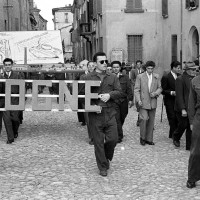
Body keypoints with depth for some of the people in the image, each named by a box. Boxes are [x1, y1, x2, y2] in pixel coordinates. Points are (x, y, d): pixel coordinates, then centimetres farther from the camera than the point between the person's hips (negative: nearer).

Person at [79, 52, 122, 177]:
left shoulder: (113, 77, 10)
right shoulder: (88, 78, 3)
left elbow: (119, 92, 3)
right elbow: (82, 94, 0)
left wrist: (109, 95, -15)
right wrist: (95, 97, -13)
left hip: (110, 113, 2)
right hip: (95, 114, -2)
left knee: (113, 139, -3)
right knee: (98, 142, 3)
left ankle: (107, 157, 28)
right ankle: (103, 167, 17)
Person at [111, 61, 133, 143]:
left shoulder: (125, 77, 8)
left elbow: (129, 89, 6)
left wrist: (130, 99, -1)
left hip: (123, 101, 2)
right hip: (114, 101, -2)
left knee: (122, 118, 10)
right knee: (117, 119, -8)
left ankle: (119, 134, 31)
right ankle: (119, 136, -2)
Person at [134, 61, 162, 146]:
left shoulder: (157, 77, 9)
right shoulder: (140, 76, 0)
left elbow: (160, 88, 12)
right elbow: (136, 89, -1)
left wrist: (155, 93, -8)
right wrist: (138, 100, -12)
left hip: (153, 102, 3)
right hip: (143, 102, -3)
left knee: (151, 121, 6)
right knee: (144, 119, -13)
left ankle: (149, 139, 16)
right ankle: (142, 138, 3)